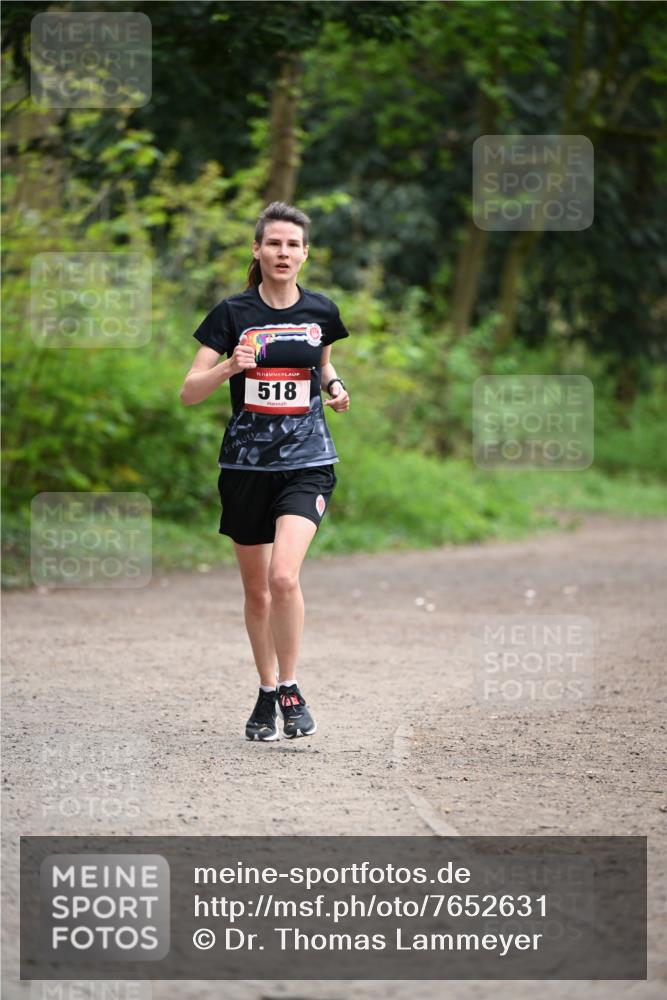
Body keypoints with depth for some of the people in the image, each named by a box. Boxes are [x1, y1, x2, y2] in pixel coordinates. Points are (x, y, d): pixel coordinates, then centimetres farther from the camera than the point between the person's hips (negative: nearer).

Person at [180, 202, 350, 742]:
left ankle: (290, 688, -4)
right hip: (246, 464, 1)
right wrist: (230, 366, -24)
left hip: (307, 462, -1)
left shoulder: (321, 311, 1)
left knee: (284, 576, -20)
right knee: (257, 590, 10)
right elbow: (189, 392, -6)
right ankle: (267, 692, 27)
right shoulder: (233, 312, -5)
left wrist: (334, 385, 1)